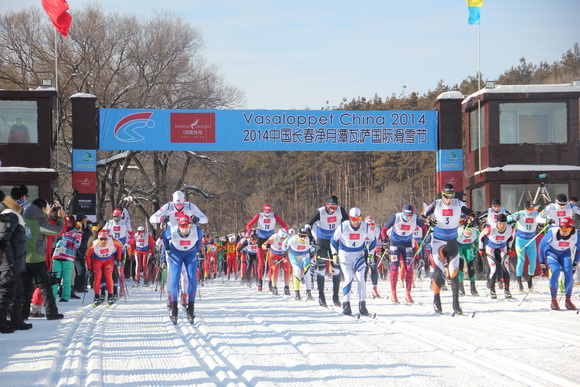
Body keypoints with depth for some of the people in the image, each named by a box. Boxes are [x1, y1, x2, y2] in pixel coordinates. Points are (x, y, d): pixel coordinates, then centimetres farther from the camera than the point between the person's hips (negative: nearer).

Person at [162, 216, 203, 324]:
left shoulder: (196, 231, -25)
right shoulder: (172, 232, -28)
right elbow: (165, 238, -4)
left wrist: (197, 251, 6)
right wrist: (167, 250, 3)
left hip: (190, 254, 1)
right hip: (176, 253, -1)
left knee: (192, 278, -12)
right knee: (175, 278, -14)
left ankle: (190, 310, -8)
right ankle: (173, 307, -6)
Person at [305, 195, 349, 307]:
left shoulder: (340, 210, -10)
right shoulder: (320, 212, -17)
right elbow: (308, 225, -14)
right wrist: (311, 238, -25)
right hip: (321, 242, -3)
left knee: (336, 268, -2)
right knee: (321, 268, -6)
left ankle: (336, 297, 5)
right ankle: (321, 296, 0)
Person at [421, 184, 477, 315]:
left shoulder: (458, 204, -1)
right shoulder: (436, 204, -5)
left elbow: (471, 213, 7)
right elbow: (423, 215, -1)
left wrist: (472, 218, -16)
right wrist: (428, 220, -23)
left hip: (452, 242, 2)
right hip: (438, 241, -2)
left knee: (454, 273, 1)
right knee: (439, 270, -13)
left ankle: (456, 303, 6)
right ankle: (436, 299, -2)